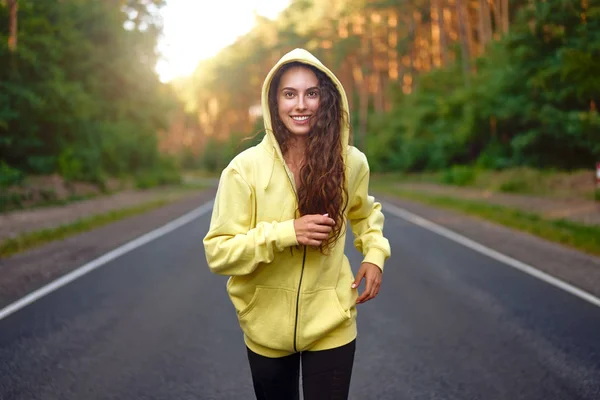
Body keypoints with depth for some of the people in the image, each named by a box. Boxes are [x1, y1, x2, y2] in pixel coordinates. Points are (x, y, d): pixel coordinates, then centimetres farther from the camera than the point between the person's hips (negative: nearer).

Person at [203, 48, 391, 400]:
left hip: (331, 323, 0)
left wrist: (375, 253, -1)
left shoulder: (351, 162, -6)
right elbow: (218, 252, -14)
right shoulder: (245, 168, -15)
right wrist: (285, 233, -25)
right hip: (267, 327, 0)